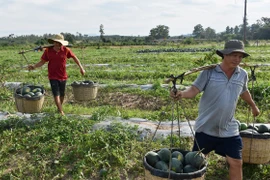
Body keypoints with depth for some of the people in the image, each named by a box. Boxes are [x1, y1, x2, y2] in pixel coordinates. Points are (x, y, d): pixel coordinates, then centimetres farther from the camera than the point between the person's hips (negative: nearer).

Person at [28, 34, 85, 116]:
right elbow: (42, 62, -1)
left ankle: (59, 108, 37)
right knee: (56, 95, -9)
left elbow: (74, 57, 7)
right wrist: (34, 66, -17)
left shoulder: (66, 50, -7)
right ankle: (61, 112, -5)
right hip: (53, 77, -2)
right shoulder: (48, 51, -7)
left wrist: (81, 68, 4)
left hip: (63, 77, 2)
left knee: (62, 95, 14)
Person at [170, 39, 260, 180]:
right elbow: (194, 90, -18)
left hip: (229, 130, 3)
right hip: (206, 128, -3)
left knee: (236, 163, 6)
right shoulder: (209, 72, -12)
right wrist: (182, 94, -40)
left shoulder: (242, 75, 1)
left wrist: (253, 106, 36)